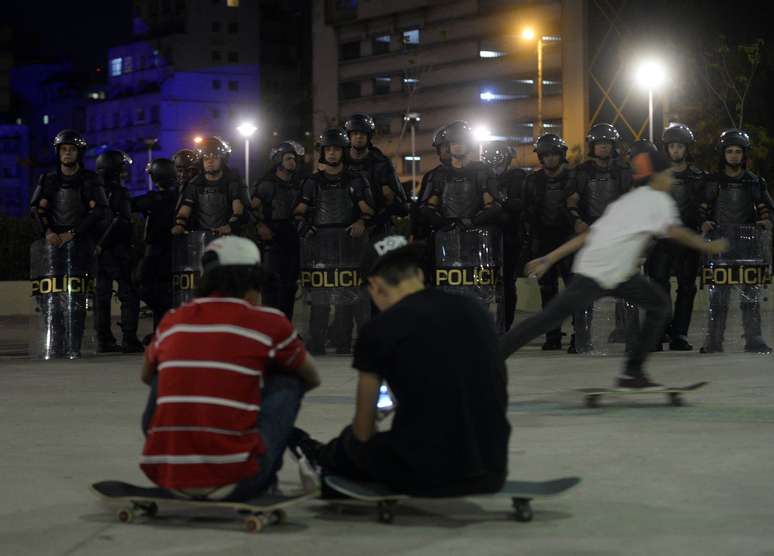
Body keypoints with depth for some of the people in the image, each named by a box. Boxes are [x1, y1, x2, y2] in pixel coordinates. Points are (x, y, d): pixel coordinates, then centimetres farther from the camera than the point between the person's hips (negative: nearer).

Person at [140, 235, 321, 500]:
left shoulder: (172, 320, 11)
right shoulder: (268, 322, 2)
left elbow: (147, 376, 33)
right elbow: (312, 378, 22)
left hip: (164, 476, 4)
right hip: (234, 482, -3)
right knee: (288, 382, 15)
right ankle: (264, 481, 17)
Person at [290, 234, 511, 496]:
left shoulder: (378, 329, -6)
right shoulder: (475, 310, 7)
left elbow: (364, 432, 3)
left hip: (424, 475, -4)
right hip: (491, 472, 4)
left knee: (355, 440, 27)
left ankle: (324, 460, 58)